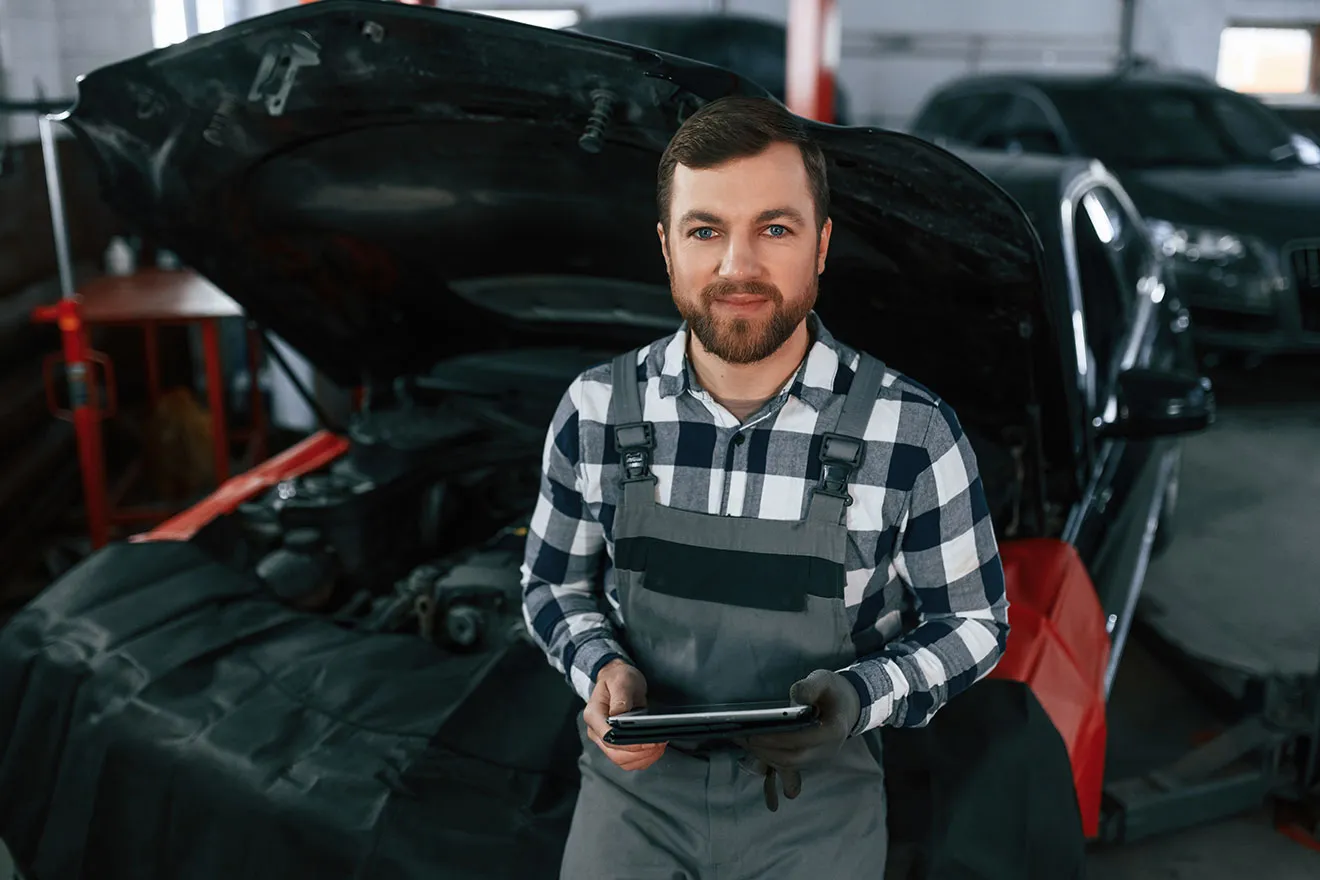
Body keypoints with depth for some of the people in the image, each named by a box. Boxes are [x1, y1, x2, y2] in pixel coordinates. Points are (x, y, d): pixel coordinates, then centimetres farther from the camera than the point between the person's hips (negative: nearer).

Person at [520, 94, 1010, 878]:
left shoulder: (913, 432, -16)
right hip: (635, 789, 1)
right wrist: (601, 667, -16)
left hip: (818, 807, -1)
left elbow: (972, 620, -4)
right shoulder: (596, 411, -10)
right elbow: (555, 582, 4)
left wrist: (863, 696, -22)